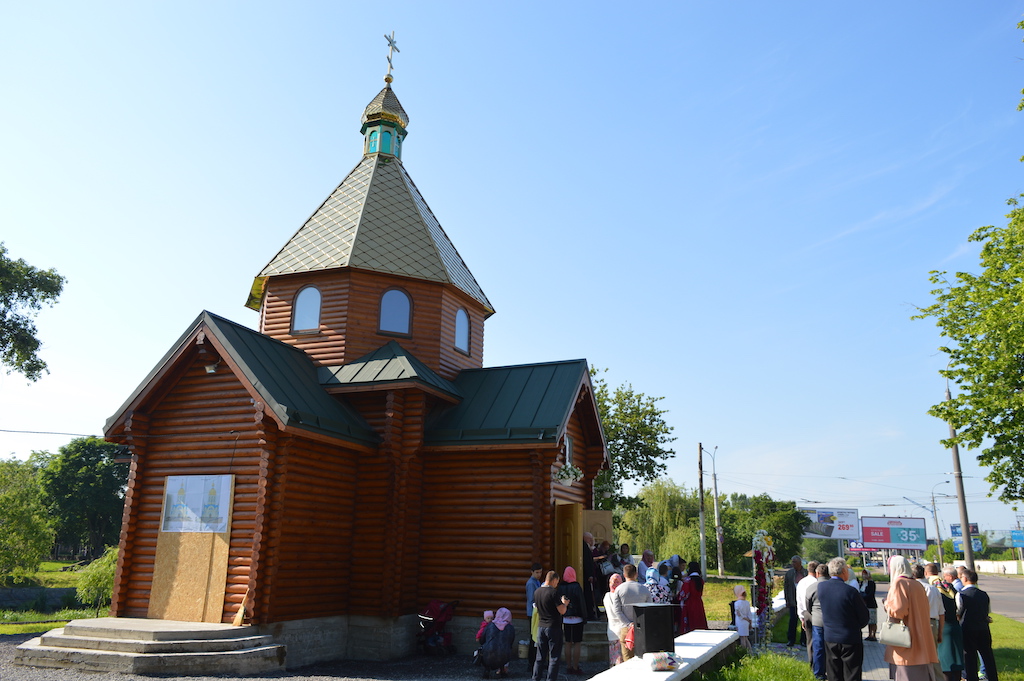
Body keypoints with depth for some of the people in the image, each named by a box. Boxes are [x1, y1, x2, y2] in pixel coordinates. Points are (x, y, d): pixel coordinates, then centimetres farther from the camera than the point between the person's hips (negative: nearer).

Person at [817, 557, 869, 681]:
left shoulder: (821, 586, -7)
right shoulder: (850, 591, -20)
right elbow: (864, 617, -8)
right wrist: (856, 627, 10)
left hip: (830, 639, 5)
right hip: (850, 640, -4)